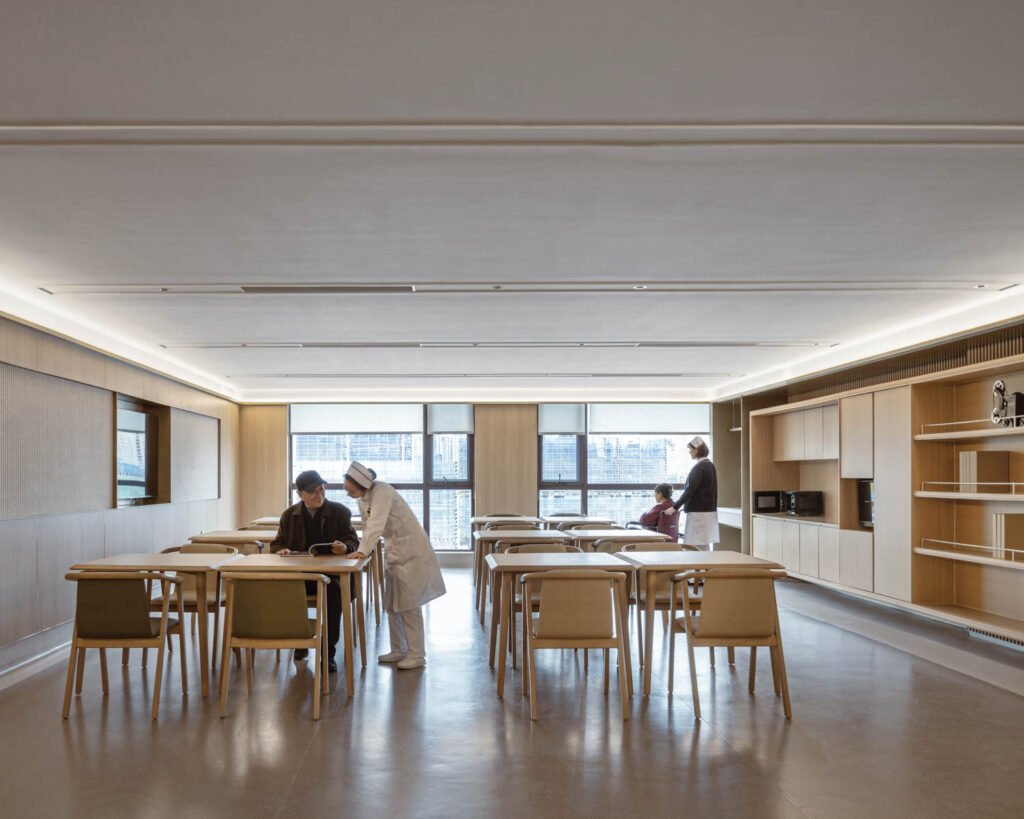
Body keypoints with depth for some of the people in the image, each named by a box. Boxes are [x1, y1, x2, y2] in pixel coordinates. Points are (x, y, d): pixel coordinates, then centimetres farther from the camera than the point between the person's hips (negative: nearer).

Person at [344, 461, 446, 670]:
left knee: (409, 604, -5)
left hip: (411, 552, -9)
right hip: (395, 551, 9)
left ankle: (417, 655, 3)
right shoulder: (365, 497, 3)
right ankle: (398, 651, 21)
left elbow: (377, 524, -34)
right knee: (392, 604, 11)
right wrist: (363, 550, -5)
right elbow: (368, 525, 7)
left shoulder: (381, 492, -23)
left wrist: (363, 551, -41)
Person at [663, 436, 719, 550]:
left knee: (695, 547, -9)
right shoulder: (709, 465, 13)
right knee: (704, 545, 9)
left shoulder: (699, 467, -15)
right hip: (709, 511, 10)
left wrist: (675, 507, -15)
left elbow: (690, 489, -20)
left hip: (698, 512, -10)